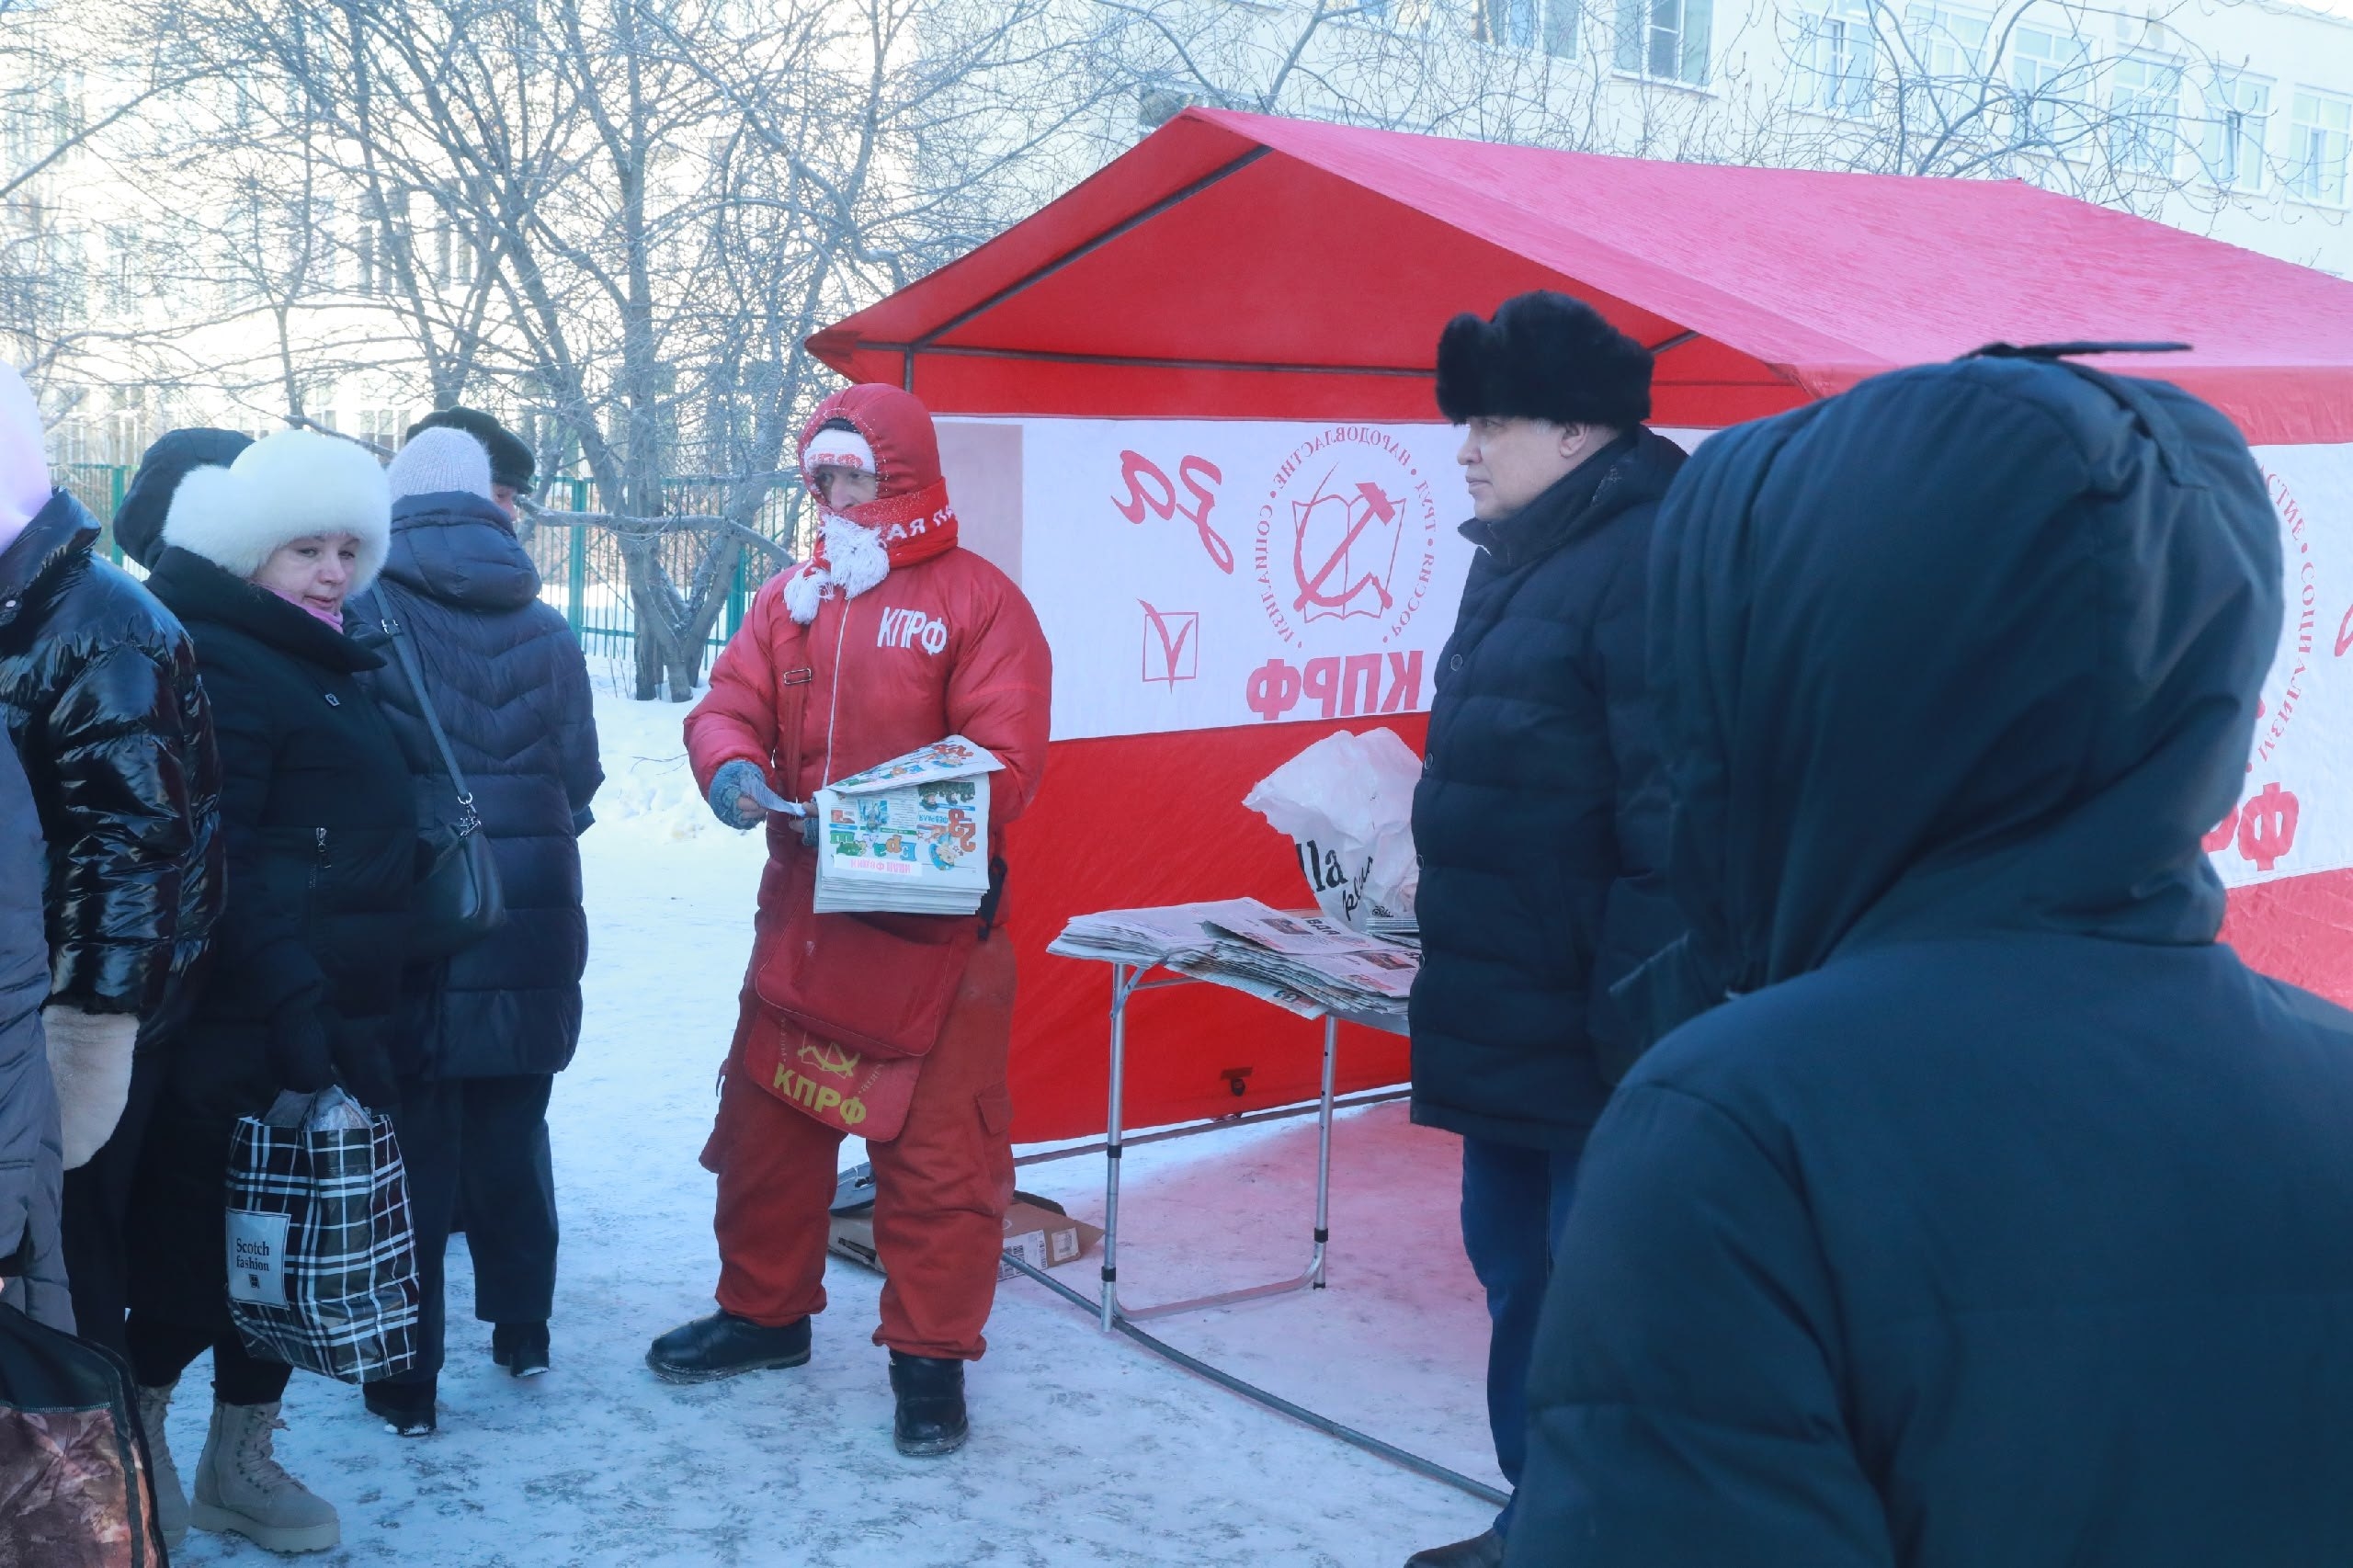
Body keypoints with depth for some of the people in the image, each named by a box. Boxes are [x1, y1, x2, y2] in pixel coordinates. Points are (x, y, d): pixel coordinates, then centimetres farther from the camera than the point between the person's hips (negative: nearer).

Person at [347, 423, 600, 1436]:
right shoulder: (547, 631, 4)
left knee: (411, 1142, 4)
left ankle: (407, 1377, 9)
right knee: (511, 1135, 18)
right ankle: (521, 1331, 29)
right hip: (532, 926, 3)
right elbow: (579, 776, 5)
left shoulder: (370, 615, -7)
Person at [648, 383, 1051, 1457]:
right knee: (765, 1124, 16)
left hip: (931, 930, -5)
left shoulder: (977, 599, -6)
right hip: (801, 917, 6)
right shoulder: (790, 598, 12)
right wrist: (731, 768, -19)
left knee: (937, 1149, 1)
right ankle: (765, 1311, 35)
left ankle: (930, 1358, 15)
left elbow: (1005, 762, -13)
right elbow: (728, 708, 5)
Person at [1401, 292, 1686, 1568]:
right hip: (1507, 1017, 10)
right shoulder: (1517, 556, 13)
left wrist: (1639, 1022, -24)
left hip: (1595, 1034, -10)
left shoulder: (1653, 561, -18)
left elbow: (1675, 820, -23)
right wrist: (1452, 963, 20)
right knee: (1515, 1275, 19)